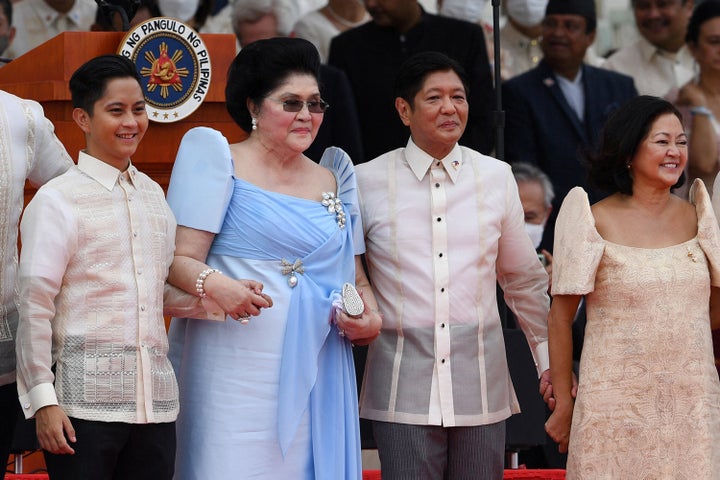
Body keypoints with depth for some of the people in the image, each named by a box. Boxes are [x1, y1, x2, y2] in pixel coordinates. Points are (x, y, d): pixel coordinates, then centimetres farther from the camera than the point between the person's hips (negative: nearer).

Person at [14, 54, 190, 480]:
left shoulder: (153, 195, 17)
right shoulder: (57, 200, -3)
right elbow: (34, 304, -5)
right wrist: (43, 400, -11)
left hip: (156, 397, 6)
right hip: (87, 401, -6)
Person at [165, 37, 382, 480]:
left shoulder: (333, 179, 18)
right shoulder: (219, 160, 2)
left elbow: (355, 276, 22)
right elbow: (180, 260, -5)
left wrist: (371, 317, 1)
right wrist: (214, 285, -26)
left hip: (315, 373, 5)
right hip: (236, 371, -5)